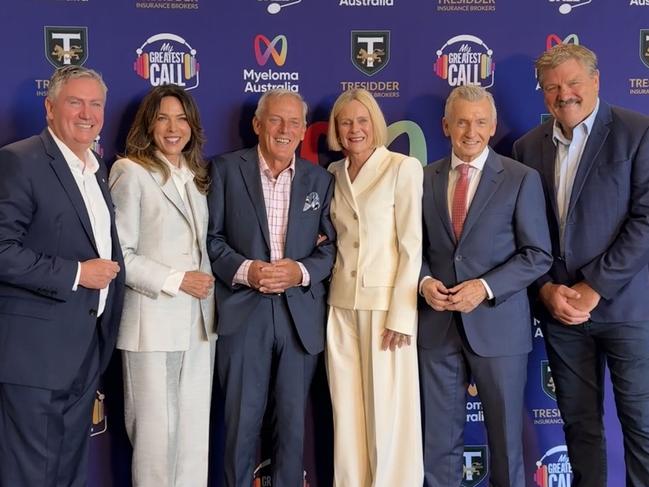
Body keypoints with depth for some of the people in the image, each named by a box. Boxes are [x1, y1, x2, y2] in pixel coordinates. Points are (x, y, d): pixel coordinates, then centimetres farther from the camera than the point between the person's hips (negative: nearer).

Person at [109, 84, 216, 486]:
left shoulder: (196, 176, 15)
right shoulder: (131, 172, -6)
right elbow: (119, 254, -11)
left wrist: (206, 284, 5)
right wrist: (176, 280, -14)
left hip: (198, 320, 6)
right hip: (153, 322, -6)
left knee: (195, 429, 10)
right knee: (156, 430, 2)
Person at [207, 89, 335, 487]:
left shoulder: (320, 179, 10)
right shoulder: (227, 169, 4)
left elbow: (332, 245, 6)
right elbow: (212, 237, 0)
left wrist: (302, 271, -12)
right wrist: (244, 270, -16)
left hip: (301, 314, 2)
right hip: (244, 312, -2)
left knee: (294, 420, 10)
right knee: (242, 420, 6)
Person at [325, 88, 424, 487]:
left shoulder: (403, 168, -5)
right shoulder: (333, 174, 11)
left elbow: (412, 244, -9)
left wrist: (401, 314, -14)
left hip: (386, 302, -5)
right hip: (342, 304, 5)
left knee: (388, 410, 0)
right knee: (347, 411, 9)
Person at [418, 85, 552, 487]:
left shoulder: (522, 179, -2)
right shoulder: (426, 179, 8)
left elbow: (538, 255, -4)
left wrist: (485, 287, -16)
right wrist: (425, 281, -8)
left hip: (497, 324, -2)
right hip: (438, 323, 3)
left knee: (506, 434, 11)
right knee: (439, 436, 10)